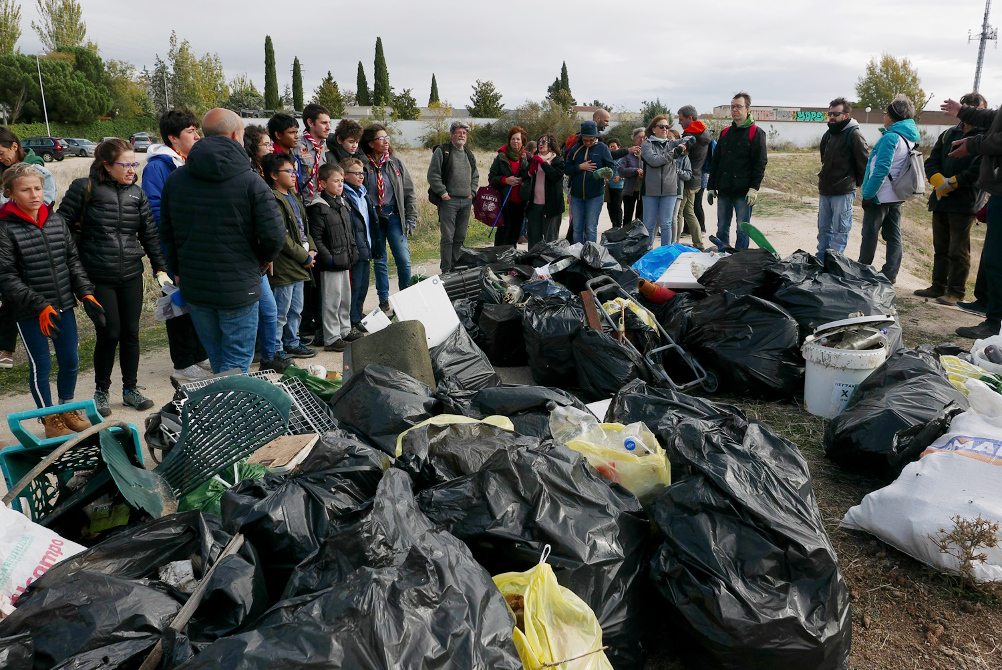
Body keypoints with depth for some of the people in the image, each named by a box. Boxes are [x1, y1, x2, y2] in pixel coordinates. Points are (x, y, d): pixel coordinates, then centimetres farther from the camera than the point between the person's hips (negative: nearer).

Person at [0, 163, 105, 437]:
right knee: (41, 365, 6)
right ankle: (50, 421, 23)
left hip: (64, 306, 5)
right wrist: (40, 307, -22)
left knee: (70, 361, 14)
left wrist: (86, 293, -2)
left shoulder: (56, 220, 4)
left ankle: (67, 409, 35)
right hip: (29, 313, -5)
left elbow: (73, 261, 10)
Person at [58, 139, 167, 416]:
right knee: (109, 334, -3)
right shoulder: (84, 188, -5)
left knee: (130, 333, 6)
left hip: (131, 276, 4)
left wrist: (160, 268, 8)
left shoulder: (136, 193, 7)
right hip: (98, 278, -4)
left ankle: (130, 389, 22)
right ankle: (101, 391, 17)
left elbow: (150, 234, 12)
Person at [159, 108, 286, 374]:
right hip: (238, 289, -5)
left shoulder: (175, 179, 5)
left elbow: (166, 232, 11)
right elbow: (274, 236, -16)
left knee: (217, 359, 20)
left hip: (192, 287, 6)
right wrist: (264, 258, 5)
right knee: (237, 363, 5)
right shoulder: (251, 182, -13)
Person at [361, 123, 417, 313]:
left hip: (394, 216, 1)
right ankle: (384, 301, 19)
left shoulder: (396, 163, 5)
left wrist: (411, 219, 3)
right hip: (373, 217, -1)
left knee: (404, 259, -6)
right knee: (379, 261, 8)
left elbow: (409, 193, 8)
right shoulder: (362, 164, -2)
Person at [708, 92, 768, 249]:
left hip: (744, 193, -5)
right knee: (722, 229, 9)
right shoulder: (725, 133, 16)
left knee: (742, 230, -1)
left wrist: (754, 188, -16)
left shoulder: (756, 133, -1)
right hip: (724, 191, 5)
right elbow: (715, 161, 17)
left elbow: (760, 163, -7)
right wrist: (711, 187, 10)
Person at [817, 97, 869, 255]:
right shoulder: (828, 134, 13)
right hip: (825, 190, 8)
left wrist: (857, 182, -3)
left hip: (843, 193, -7)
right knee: (823, 228, 12)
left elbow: (864, 162, -10)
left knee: (840, 230, -2)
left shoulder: (853, 134, -10)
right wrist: (824, 179, 17)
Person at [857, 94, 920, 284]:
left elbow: (881, 169, -23)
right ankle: (890, 274, 15)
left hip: (880, 196, -9)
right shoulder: (909, 138, 10)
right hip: (896, 196, 9)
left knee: (869, 234, 3)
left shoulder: (890, 137, -18)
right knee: (893, 235, 10)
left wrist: (868, 194, -18)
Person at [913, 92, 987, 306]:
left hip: (965, 203, -6)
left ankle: (956, 292, 6)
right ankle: (938, 287, 23)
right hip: (941, 200, 6)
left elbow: (980, 169, -15)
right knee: (941, 248, 14)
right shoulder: (949, 134, 14)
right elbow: (931, 162, 9)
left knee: (958, 251, -3)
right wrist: (939, 181, -9)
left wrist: (952, 183, -15)